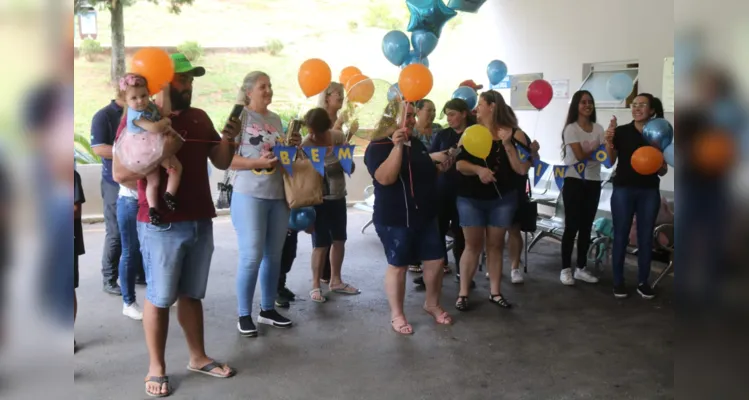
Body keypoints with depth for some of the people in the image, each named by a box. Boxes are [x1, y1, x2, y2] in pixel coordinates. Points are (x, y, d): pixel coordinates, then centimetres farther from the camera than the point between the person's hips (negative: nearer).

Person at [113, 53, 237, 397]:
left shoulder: (199, 117, 12)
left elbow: (221, 163, 14)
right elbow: (119, 173, -12)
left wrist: (227, 139, -6)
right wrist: (160, 151, -21)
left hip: (201, 222, 6)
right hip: (161, 226, -5)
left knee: (192, 294, 15)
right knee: (159, 298, 4)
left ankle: (198, 357, 27)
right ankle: (156, 368, 17)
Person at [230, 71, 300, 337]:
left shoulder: (275, 119, 13)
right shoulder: (240, 116, -6)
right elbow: (228, 158, -13)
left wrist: (292, 147, 3)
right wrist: (257, 162, -26)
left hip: (278, 195, 6)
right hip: (250, 195, -6)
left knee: (274, 255, 11)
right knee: (252, 256, -4)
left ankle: (268, 309, 24)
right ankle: (244, 315, 10)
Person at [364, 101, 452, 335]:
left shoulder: (417, 144, 13)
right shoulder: (378, 147, -10)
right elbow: (385, 178, -29)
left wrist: (441, 167, 14)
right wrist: (397, 146, -33)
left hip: (425, 215, 7)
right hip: (395, 219, -7)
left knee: (436, 260, 9)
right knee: (398, 265, 3)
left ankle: (432, 304, 30)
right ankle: (396, 315, 18)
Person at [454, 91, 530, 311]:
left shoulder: (513, 133, -3)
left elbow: (522, 169, -9)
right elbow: (459, 163, -6)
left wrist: (507, 144, -17)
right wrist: (478, 170, -24)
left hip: (502, 199, 0)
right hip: (471, 198, 0)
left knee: (496, 245, 10)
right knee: (473, 245, 3)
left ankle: (495, 292, 20)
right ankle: (463, 293, 11)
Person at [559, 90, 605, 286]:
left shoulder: (598, 129, 8)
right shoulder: (571, 129, -6)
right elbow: (580, 155, -16)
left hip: (593, 182, 5)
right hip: (574, 181, -5)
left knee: (586, 226, 9)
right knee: (572, 226, -3)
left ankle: (581, 268, 19)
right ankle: (566, 269, 7)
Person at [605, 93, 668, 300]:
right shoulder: (621, 131, -1)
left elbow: (663, 171, 9)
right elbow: (610, 162, -5)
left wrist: (659, 164, -14)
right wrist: (608, 141, -19)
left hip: (649, 192, 2)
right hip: (623, 190, -2)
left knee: (646, 237, 7)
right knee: (620, 236, 2)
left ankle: (643, 282, 19)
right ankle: (618, 281, 12)